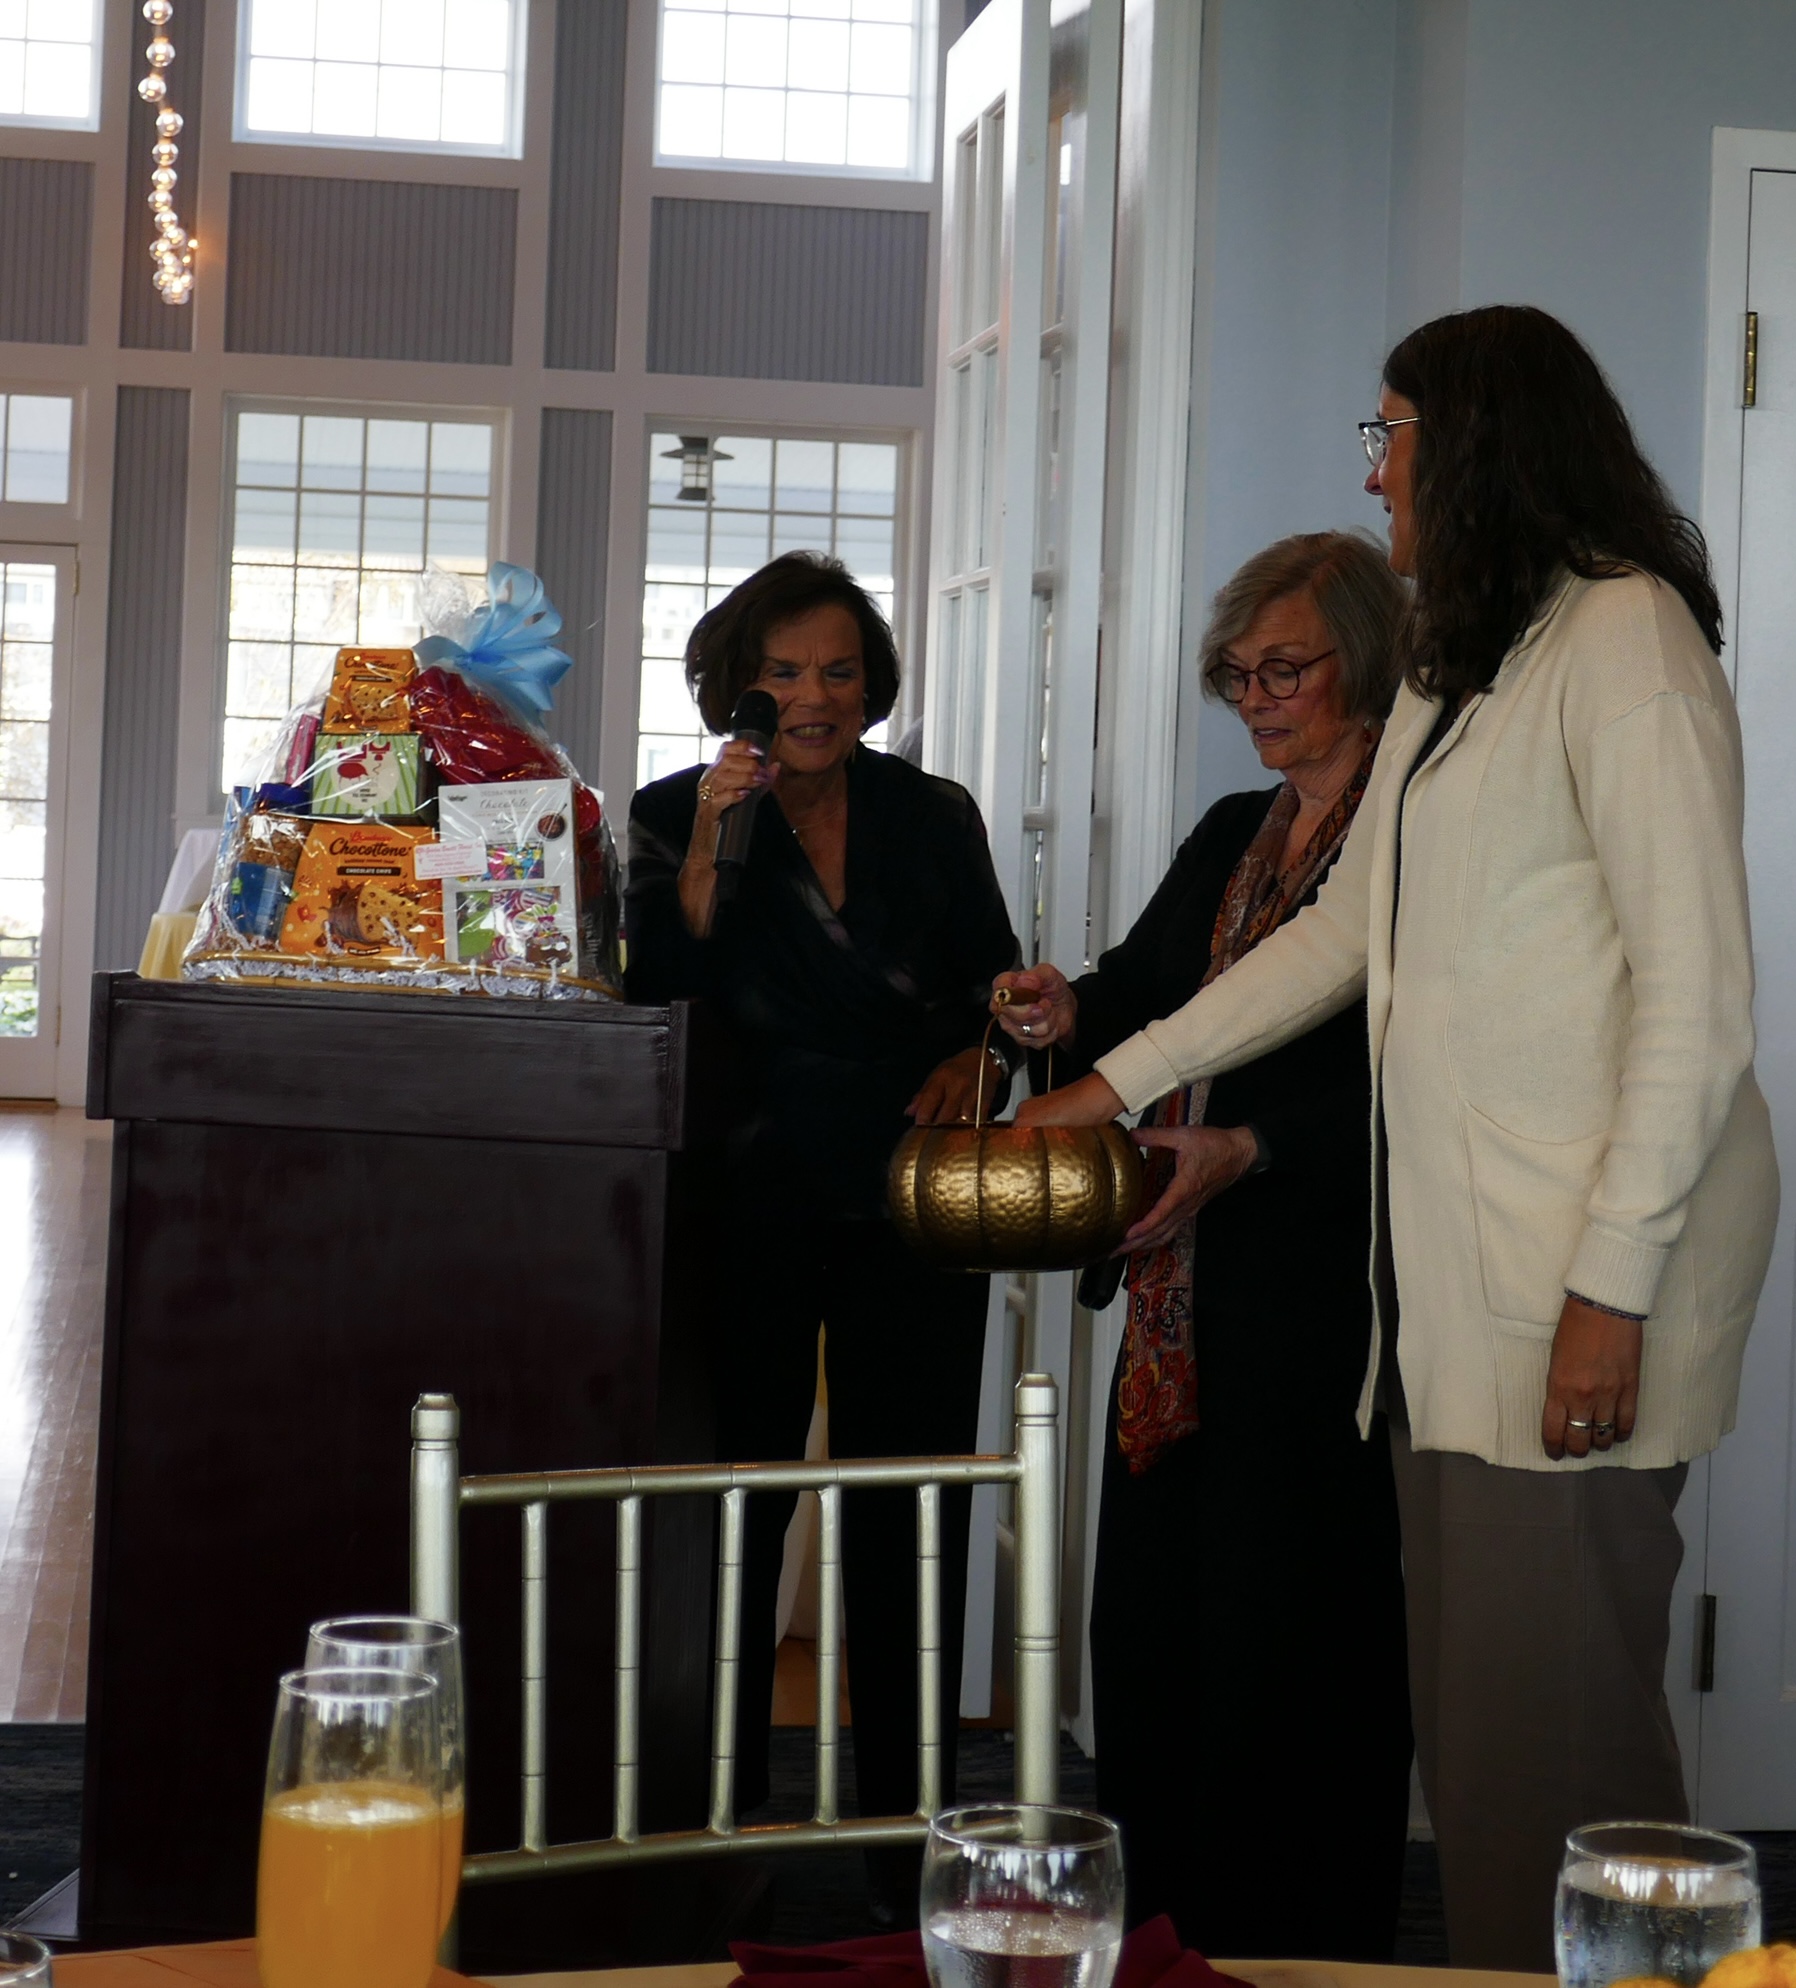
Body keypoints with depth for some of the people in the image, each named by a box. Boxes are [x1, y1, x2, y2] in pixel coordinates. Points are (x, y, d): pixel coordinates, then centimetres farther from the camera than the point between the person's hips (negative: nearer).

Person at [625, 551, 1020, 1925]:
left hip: (912, 1209, 1)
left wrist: (977, 1060, -8)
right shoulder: (676, 816, 4)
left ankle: (908, 1840, 10)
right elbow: (660, 1002, -8)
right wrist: (712, 842, -17)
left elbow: (1000, 993, 13)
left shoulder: (935, 818, 8)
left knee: (908, 1525, 2)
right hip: (747, 1214, -1)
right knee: (733, 1514, 2)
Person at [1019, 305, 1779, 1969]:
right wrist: (1124, 1079, 31)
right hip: (1452, 1270, 9)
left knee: (1546, 1722, -9)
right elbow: (1347, 931, 30)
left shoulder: (1624, 639, -9)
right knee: (1466, 1710, 8)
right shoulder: (1452, 670, 22)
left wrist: (1614, 1284, -18)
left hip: (1587, 1265, -9)